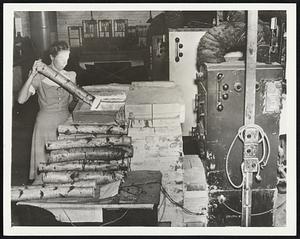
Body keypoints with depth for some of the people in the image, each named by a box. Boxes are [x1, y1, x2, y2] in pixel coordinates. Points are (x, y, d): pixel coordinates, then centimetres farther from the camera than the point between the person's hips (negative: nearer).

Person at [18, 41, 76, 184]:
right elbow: (21, 100, -20)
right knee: (43, 167, 0)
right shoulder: (39, 77, -9)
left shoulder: (70, 76, 4)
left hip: (65, 121, 4)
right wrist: (31, 76, -27)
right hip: (45, 123, -3)